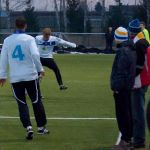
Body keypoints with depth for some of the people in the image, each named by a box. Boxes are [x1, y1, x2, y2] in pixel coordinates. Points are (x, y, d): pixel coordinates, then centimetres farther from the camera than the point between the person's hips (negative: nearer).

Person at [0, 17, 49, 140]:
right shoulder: (29, 39, -4)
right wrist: (40, 69, -7)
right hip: (30, 76, -2)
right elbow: (35, 54, -17)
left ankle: (28, 127, -11)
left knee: (22, 104, 6)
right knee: (36, 102, 11)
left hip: (15, 78, 2)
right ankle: (41, 127, 17)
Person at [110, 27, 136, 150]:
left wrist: (116, 87, -17)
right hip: (128, 86, 10)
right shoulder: (131, 50, 11)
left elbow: (120, 71, -22)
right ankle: (128, 138, 22)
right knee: (127, 113, 15)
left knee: (122, 114, -6)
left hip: (121, 87, -10)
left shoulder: (122, 51, -19)